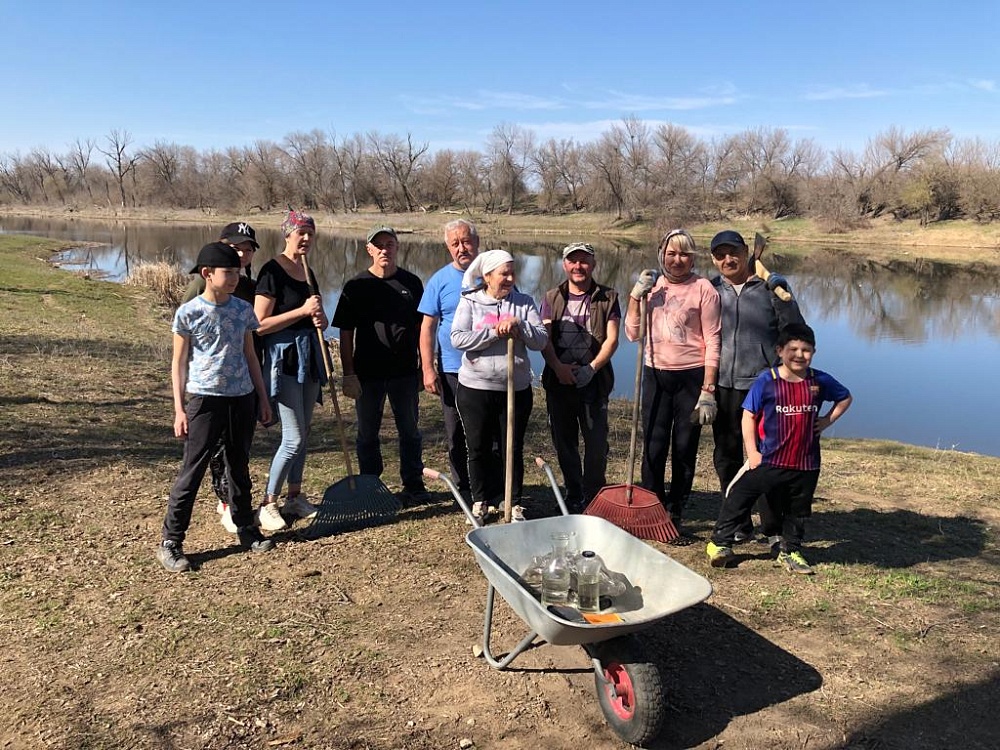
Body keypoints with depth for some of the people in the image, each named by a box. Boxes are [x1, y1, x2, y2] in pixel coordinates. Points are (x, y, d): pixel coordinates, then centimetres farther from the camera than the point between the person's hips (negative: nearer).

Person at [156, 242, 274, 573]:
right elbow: (179, 363, -2)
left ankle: (247, 529, 28)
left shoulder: (243, 310, 5)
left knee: (240, 466, 15)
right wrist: (179, 409, -6)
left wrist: (262, 397, 12)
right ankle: (170, 542, 8)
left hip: (242, 397, 4)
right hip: (204, 398, -4)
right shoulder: (188, 313, -6)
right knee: (192, 470, -2)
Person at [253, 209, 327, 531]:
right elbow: (260, 325, -17)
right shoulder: (272, 271, -11)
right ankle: (268, 504, 8)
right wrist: (302, 310, -20)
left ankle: (295, 497, 25)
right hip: (284, 358, -8)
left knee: (303, 434, 13)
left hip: (309, 356, 8)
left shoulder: (308, 272, 13)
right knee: (294, 437, -7)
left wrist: (320, 319, -1)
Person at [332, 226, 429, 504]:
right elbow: (346, 334, -2)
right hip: (367, 373, -1)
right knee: (368, 434, 9)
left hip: (405, 371, 1)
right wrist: (349, 374, -8)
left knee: (410, 431, 10)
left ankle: (414, 485, 24)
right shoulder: (356, 286, -1)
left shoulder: (411, 283, 5)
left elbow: (421, 327, 9)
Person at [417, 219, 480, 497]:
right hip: (453, 370, 0)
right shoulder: (440, 280, -1)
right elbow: (428, 327, -2)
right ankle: (463, 489, 24)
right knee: (456, 435, 9)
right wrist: (428, 369, -7)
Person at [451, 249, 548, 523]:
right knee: (478, 448, 9)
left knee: (513, 449, 9)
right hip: (475, 388, -1)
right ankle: (481, 501, 26)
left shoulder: (524, 303, 4)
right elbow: (457, 338, -15)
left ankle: (513, 502, 24)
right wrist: (495, 332, -18)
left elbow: (541, 340, -3)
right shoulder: (470, 302, -1)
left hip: (517, 389, 1)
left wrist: (519, 325, -18)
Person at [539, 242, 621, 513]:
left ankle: (593, 498, 13)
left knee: (596, 442, -2)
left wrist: (592, 368, -16)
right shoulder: (552, 298, 10)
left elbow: (612, 339, -3)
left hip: (594, 380, -2)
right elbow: (543, 338, 0)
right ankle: (573, 496, 23)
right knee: (564, 441, 9)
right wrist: (558, 367, -16)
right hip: (558, 379, 2)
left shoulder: (607, 297, 5)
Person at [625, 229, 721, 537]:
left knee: (684, 450, 6)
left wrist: (707, 390, -11)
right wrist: (636, 295, -7)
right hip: (656, 375, 3)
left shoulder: (703, 289, -4)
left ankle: (675, 515, 20)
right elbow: (632, 333, 5)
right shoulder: (652, 286, 8)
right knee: (653, 448, 4)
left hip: (692, 376, -3)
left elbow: (712, 342, -6)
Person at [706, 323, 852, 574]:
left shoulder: (820, 381, 0)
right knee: (739, 499, 1)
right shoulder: (766, 381, -10)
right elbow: (748, 415, -7)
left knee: (798, 510, 15)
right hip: (769, 459, -3)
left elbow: (846, 398, 19)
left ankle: (790, 551, 33)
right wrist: (752, 451, -11)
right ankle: (720, 542, 14)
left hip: (806, 462, 3)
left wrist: (827, 420, 4)